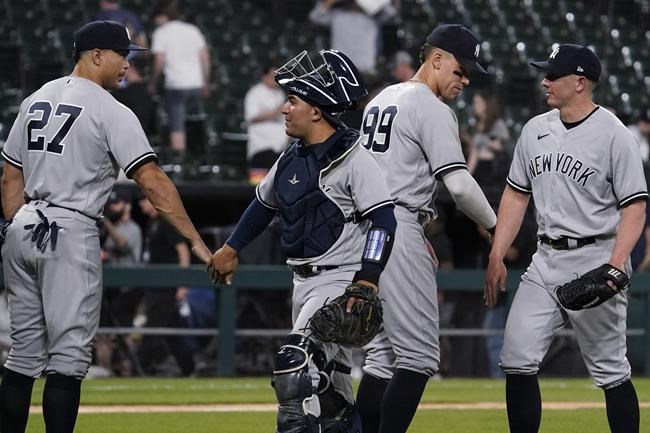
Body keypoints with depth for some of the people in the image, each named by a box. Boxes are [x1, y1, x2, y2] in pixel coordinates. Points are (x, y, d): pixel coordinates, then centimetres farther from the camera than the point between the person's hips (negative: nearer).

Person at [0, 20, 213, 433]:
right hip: (71, 233, -7)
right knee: (68, 355, -6)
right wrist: (197, 241, -16)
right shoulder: (110, 111, -9)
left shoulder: (36, 100, 13)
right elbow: (152, 180, -15)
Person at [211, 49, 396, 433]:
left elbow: (383, 222, -19)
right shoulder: (292, 159, 10)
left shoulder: (353, 160, -14)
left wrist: (366, 282, -28)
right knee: (330, 390, 13)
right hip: (304, 283, 9)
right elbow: (265, 203, 28)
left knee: (295, 366, -24)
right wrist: (231, 248, 32)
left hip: (342, 279, -9)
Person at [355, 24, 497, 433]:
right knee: (419, 354, -9)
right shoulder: (432, 109, -9)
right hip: (397, 228, -9)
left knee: (384, 352, 12)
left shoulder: (381, 99, 20)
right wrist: (497, 228, -2)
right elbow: (459, 183, -15)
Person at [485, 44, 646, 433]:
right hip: (546, 260, 6)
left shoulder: (614, 135, -10)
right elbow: (516, 195, 16)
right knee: (517, 358, -2)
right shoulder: (536, 130, 10)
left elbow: (635, 206, -11)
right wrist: (497, 256, 9)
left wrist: (615, 265, -23)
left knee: (611, 370, 0)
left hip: (595, 259, -6)